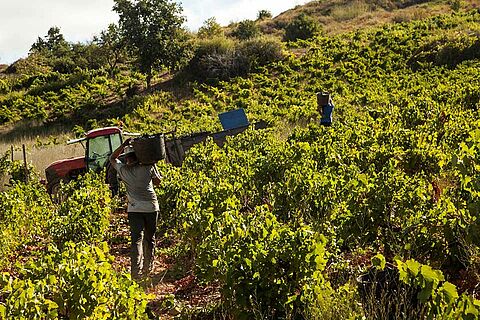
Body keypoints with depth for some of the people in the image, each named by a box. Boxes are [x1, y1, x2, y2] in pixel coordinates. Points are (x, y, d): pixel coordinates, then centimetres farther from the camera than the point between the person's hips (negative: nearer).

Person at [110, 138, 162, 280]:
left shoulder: (123, 170, 2)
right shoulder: (148, 167, -1)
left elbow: (112, 158, 20)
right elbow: (158, 182, 13)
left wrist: (123, 145, 12)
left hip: (134, 209, -1)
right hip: (151, 207, 1)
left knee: (136, 239, -4)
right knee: (150, 238, 14)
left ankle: (136, 271, -18)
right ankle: (148, 268, 22)